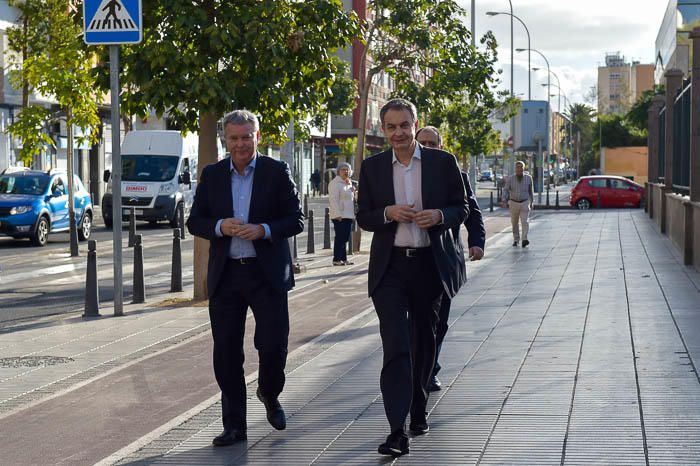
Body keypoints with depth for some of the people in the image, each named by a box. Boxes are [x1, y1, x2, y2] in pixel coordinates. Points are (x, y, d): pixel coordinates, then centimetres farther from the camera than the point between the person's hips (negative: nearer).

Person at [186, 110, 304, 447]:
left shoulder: (277, 172, 0)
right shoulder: (212, 175, 8)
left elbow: (296, 220, -1)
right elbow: (194, 221, 8)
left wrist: (263, 230, -18)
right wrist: (220, 227, -13)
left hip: (267, 274, -2)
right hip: (225, 276, 2)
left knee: (273, 346, -3)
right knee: (226, 352, 3)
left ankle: (270, 396, 29)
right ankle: (234, 425, 12)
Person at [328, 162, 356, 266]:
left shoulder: (349, 183, 19)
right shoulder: (335, 183, -6)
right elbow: (333, 200, -14)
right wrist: (337, 214, -21)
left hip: (348, 215, 8)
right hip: (339, 216, -8)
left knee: (345, 238, 9)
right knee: (340, 237, -8)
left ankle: (343, 258, 13)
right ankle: (336, 259, -6)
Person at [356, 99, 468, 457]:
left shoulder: (442, 162, 2)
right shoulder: (372, 167, 4)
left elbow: (461, 208, 6)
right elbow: (363, 217, 7)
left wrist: (439, 216, -15)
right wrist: (388, 213, -13)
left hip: (430, 264, 1)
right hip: (390, 267, -1)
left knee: (424, 342, 15)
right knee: (396, 346, -12)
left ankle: (418, 410, 35)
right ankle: (397, 431, -16)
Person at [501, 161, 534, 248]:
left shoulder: (528, 178, -1)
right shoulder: (510, 178, -5)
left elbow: (531, 190, 11)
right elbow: (506, 190, -7)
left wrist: (532, 202, 16)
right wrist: (504, 201, -22)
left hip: (525, 203, -1)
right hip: (513, 203, 1)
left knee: (525, 221, -17)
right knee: (514, 223, 10)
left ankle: (524, 240, -24)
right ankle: (516, 240, 25)